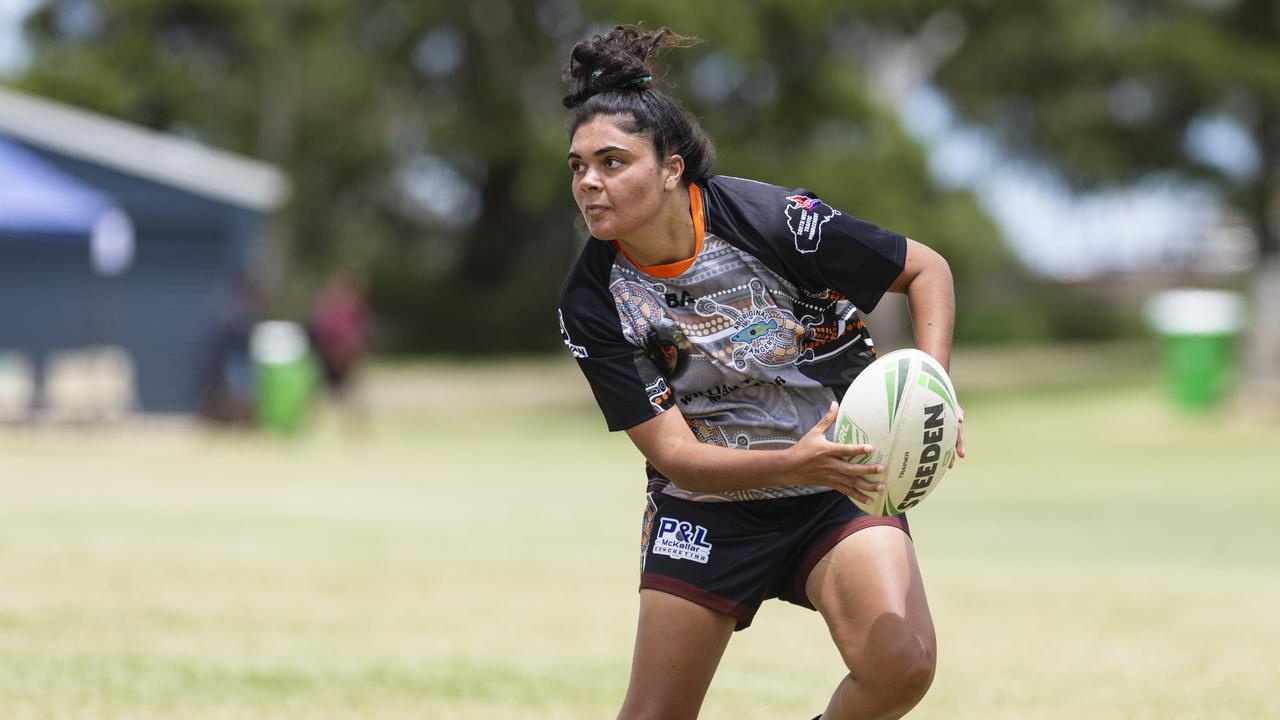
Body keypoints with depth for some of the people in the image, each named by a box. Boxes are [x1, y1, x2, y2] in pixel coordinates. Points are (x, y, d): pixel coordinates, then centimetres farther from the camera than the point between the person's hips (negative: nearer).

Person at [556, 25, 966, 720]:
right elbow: (673, 453, -16)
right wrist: (793, 463, -33)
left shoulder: (769, 219, -20)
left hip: (842, 484, -2)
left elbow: (926, 269, -7)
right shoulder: (591, 303, -14)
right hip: (704, 505, 2)